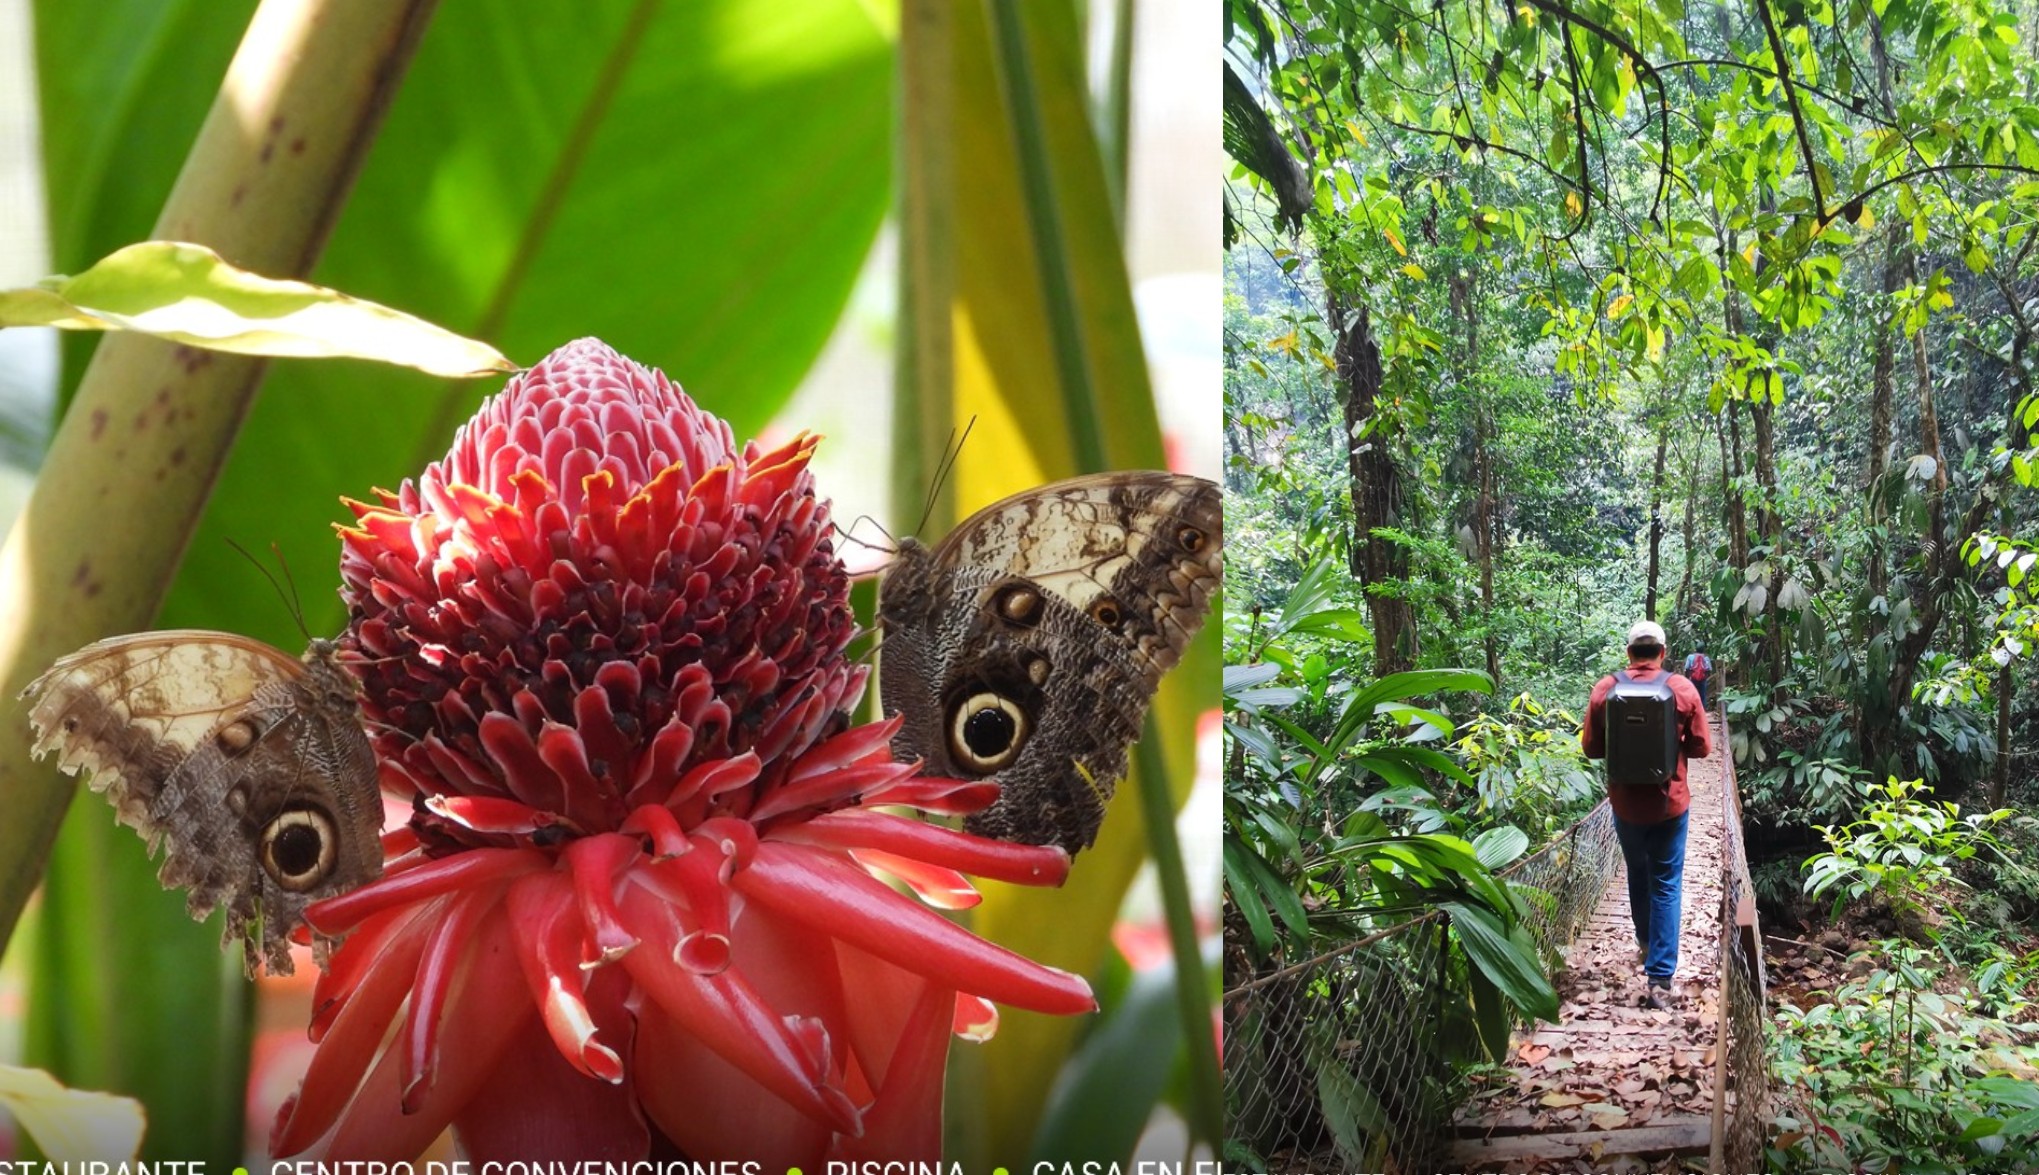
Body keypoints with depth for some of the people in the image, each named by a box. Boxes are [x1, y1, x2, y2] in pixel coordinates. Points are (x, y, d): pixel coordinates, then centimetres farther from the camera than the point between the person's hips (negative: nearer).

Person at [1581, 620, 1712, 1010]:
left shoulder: (1605, 689, -8)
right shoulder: (1682, 689, -10)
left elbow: (1591, 747, -1)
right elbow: (1701, 747, -4)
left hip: (1625, 802, 2)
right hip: (1669, 801, -2)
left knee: (1638, 875, 24)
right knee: (1666, 885, 2)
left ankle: (1646, 942, 45)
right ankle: (1659, 978, -5)